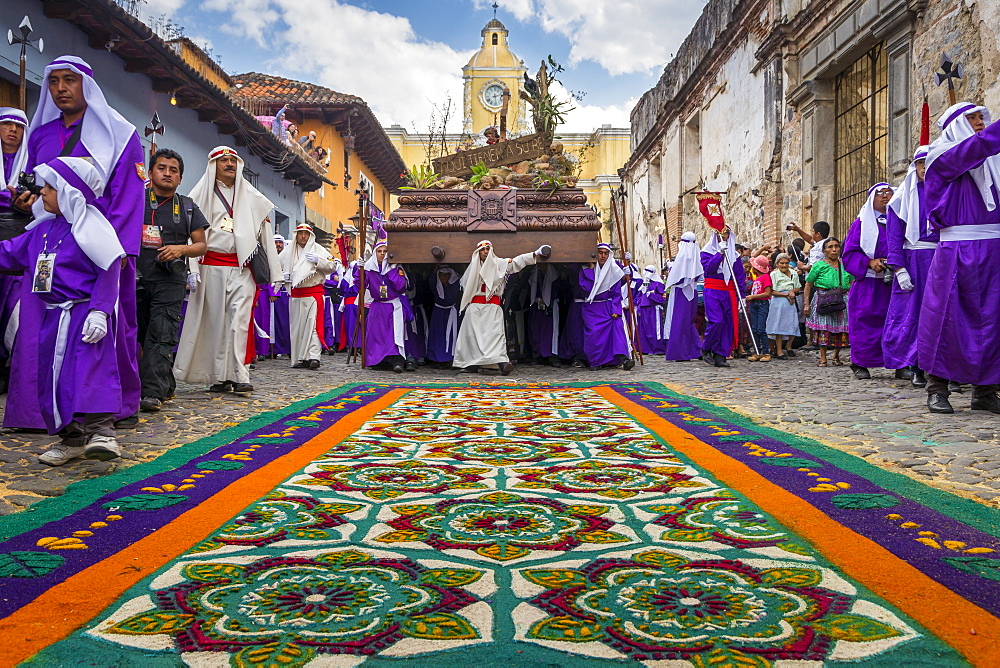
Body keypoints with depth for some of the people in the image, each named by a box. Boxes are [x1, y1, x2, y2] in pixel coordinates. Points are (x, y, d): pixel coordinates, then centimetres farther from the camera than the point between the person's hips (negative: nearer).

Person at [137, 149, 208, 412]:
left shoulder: (188, 208, 12)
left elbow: (202, 245, 12)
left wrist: (181, 249, -7)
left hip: (170, 281, -1)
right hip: (136, 278, 1)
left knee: (161, 337, -10)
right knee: (141, 335, 8)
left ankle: (152, 392, -14)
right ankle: (166, 386, 22)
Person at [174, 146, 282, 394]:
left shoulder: (252, 197, 15)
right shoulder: (203, 195, 10)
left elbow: (265, 232, 12)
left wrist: (275, 273, 6)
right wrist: (192, 268, -9)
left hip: (242, 267, 0)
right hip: (212, 266, 0)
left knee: (240, 320, -10)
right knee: (216, 321, -1)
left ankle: (239, 376, -14)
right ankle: (219, 377, 4)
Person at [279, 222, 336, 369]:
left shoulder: (318, 250, 2)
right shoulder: (288, 251, 12)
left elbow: (332, 267, -2)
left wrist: (318, 261, -16)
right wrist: (282, 275, 3)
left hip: (314, 292, -4)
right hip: (295, 294, 4)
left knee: (313, 324, -14)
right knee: (296, 326, 6)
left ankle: (314, 357, -20)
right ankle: (299, 358, 12)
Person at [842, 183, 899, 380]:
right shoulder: (862, 223, 10)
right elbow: (849, 253, 3)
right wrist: (870, 262, -14)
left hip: (896, 282, 2)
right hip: (869, 284, -2)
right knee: (866, 321, -5)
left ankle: (901, 365, 2)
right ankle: (860, 365, 4)